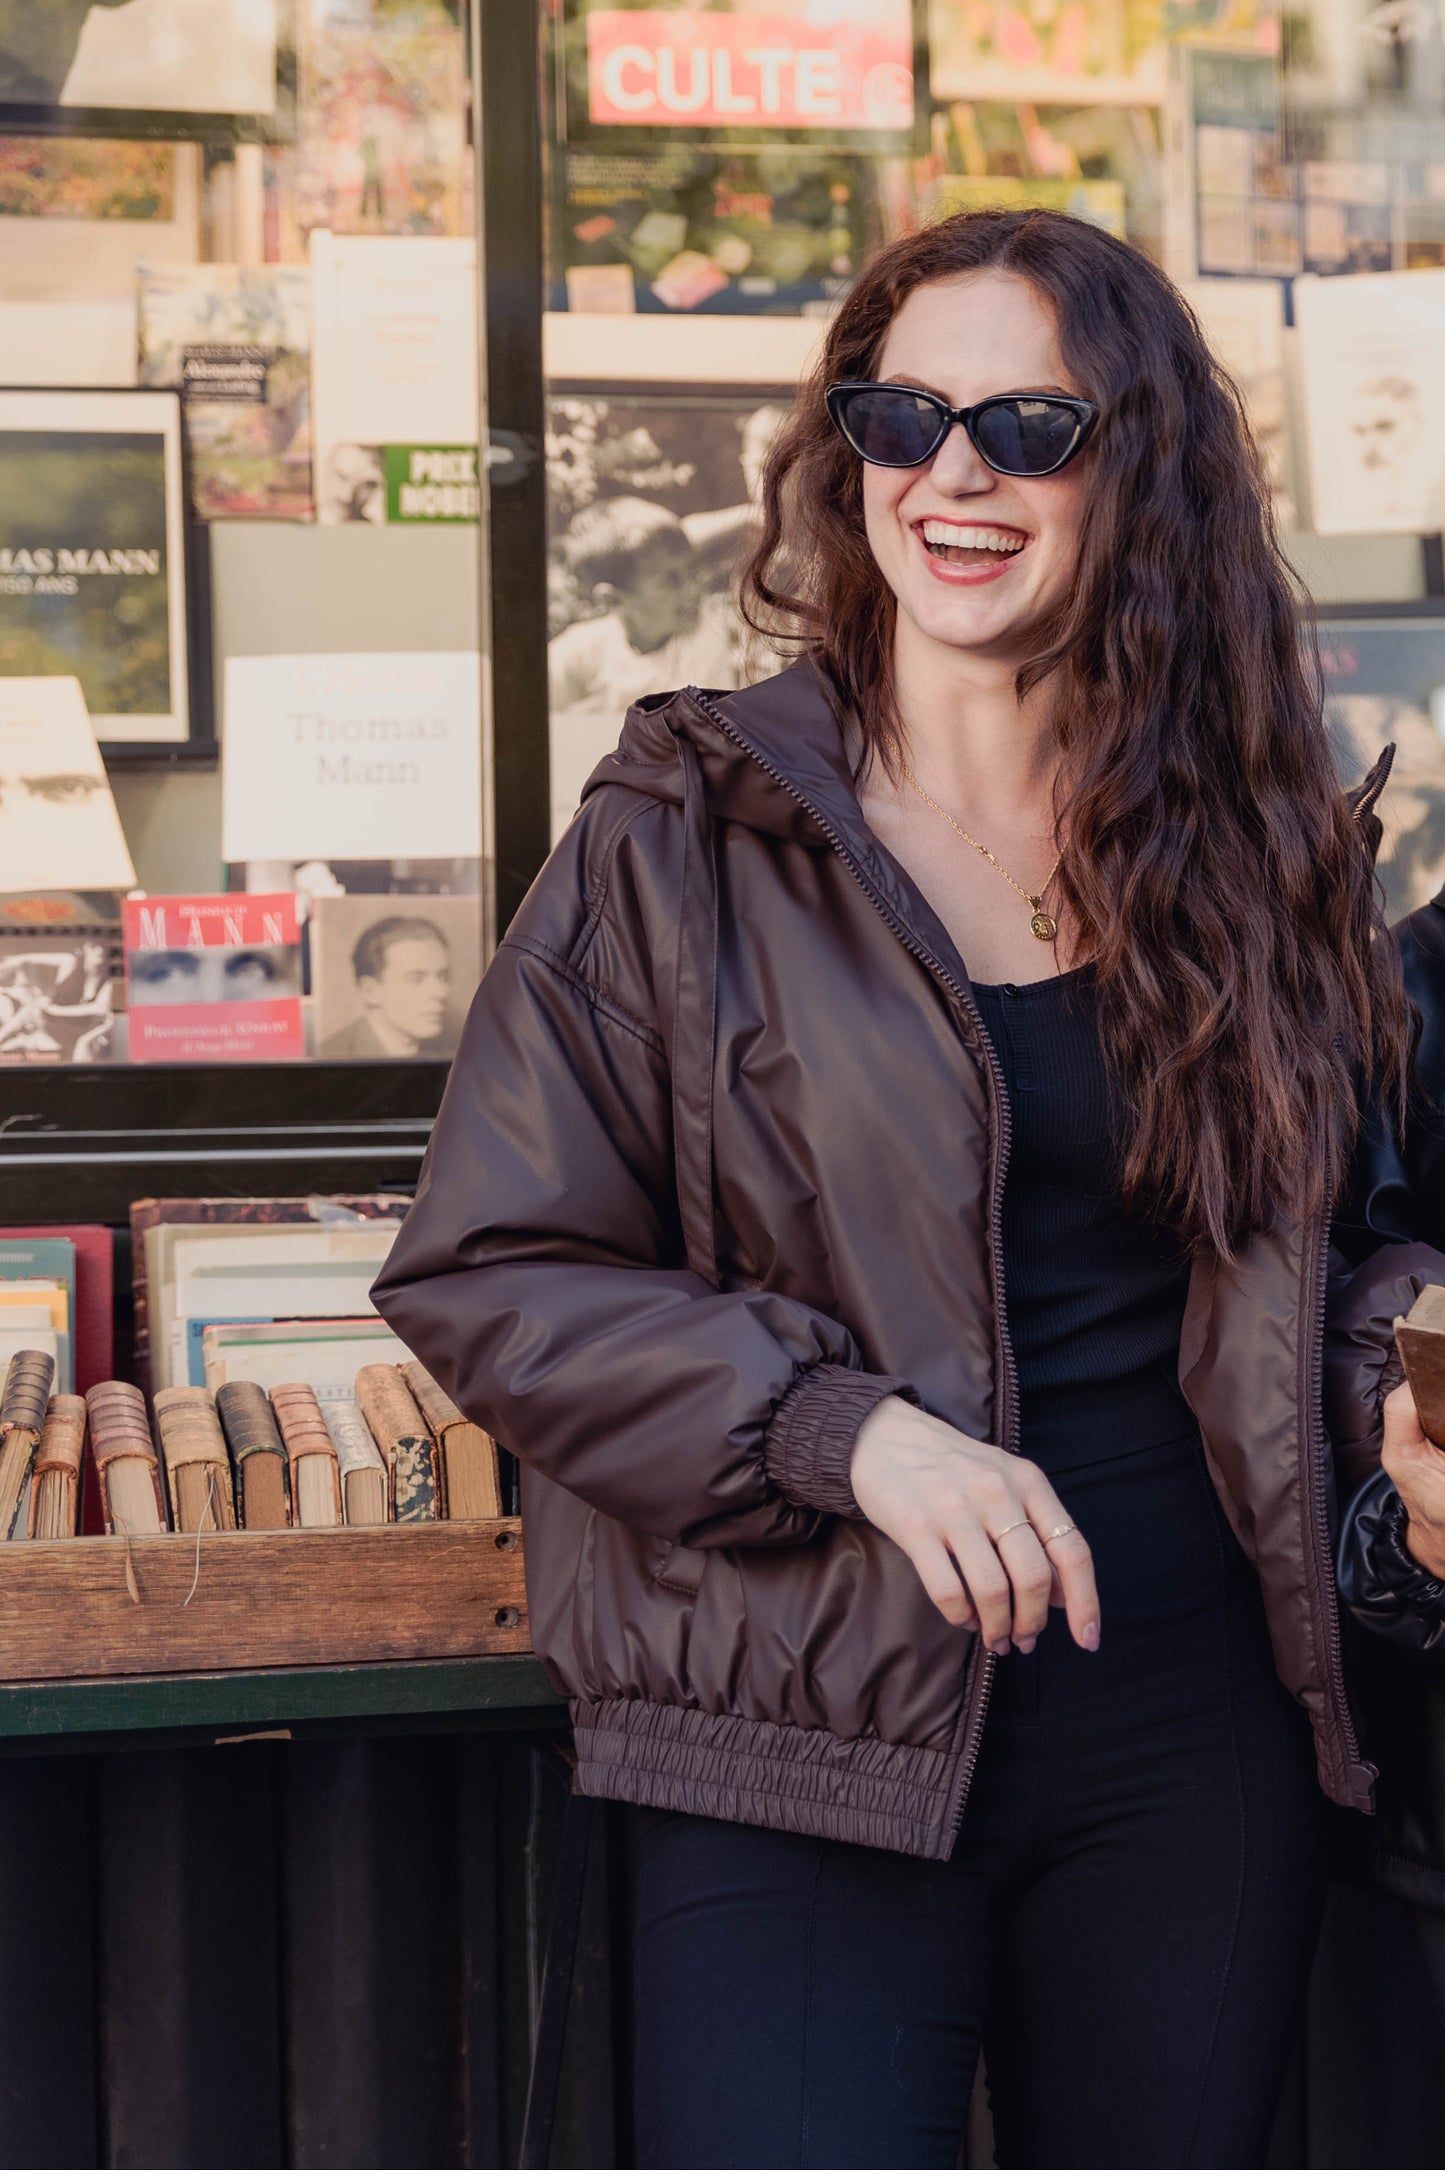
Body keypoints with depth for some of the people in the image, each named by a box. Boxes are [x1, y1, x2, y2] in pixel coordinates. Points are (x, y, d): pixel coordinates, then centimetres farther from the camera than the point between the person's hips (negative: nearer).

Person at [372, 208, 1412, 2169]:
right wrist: (843, 1431, -17)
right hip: (806, 1725, -3)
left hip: (1193, 1719, 3)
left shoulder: (1252, 835, 6)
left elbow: (1345, 1223, 21)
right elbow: (484, 1273, -6)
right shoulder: (688, 835, -3)